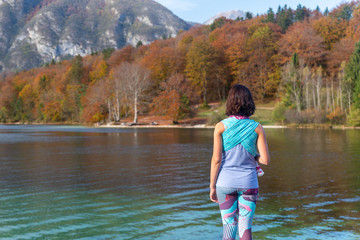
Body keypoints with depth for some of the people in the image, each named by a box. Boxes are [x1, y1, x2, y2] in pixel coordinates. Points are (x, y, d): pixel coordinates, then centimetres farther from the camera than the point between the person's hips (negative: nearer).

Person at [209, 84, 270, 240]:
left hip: (226, 182, 0)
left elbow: (216, 159, -8)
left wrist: (212, 187, 0)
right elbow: (265, 160, -7)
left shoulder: (221, 126, -6)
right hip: (248, 183, 0)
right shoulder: (257, 128, -3)